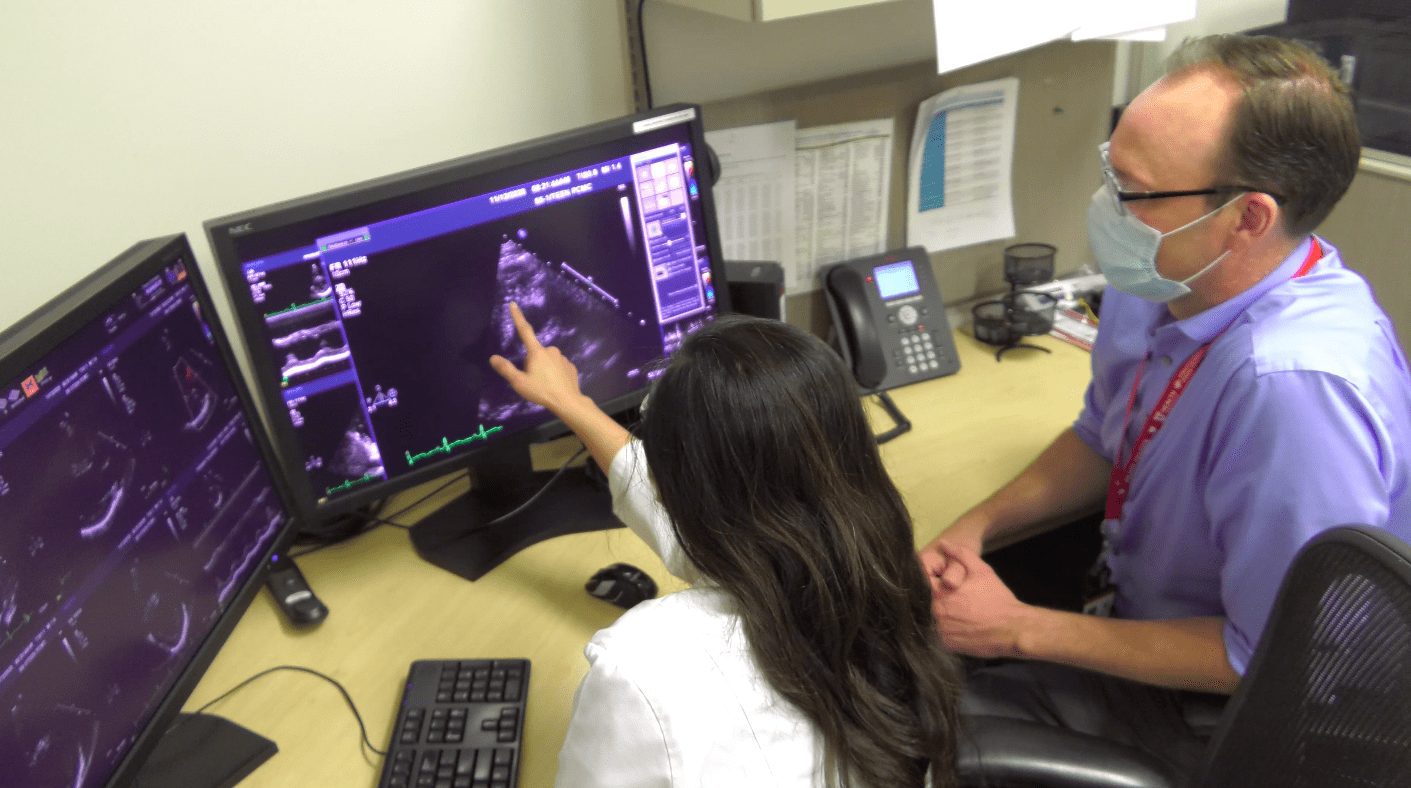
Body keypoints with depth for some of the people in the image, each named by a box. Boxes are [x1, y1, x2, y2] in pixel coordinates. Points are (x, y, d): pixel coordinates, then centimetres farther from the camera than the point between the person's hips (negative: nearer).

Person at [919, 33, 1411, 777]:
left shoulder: (1294, 385, -36)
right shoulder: (1164, 276, -11)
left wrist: (1021, 630, -21)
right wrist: (974, 526, -8)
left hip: (1218, 708, -7)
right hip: (1133, 599, 7)